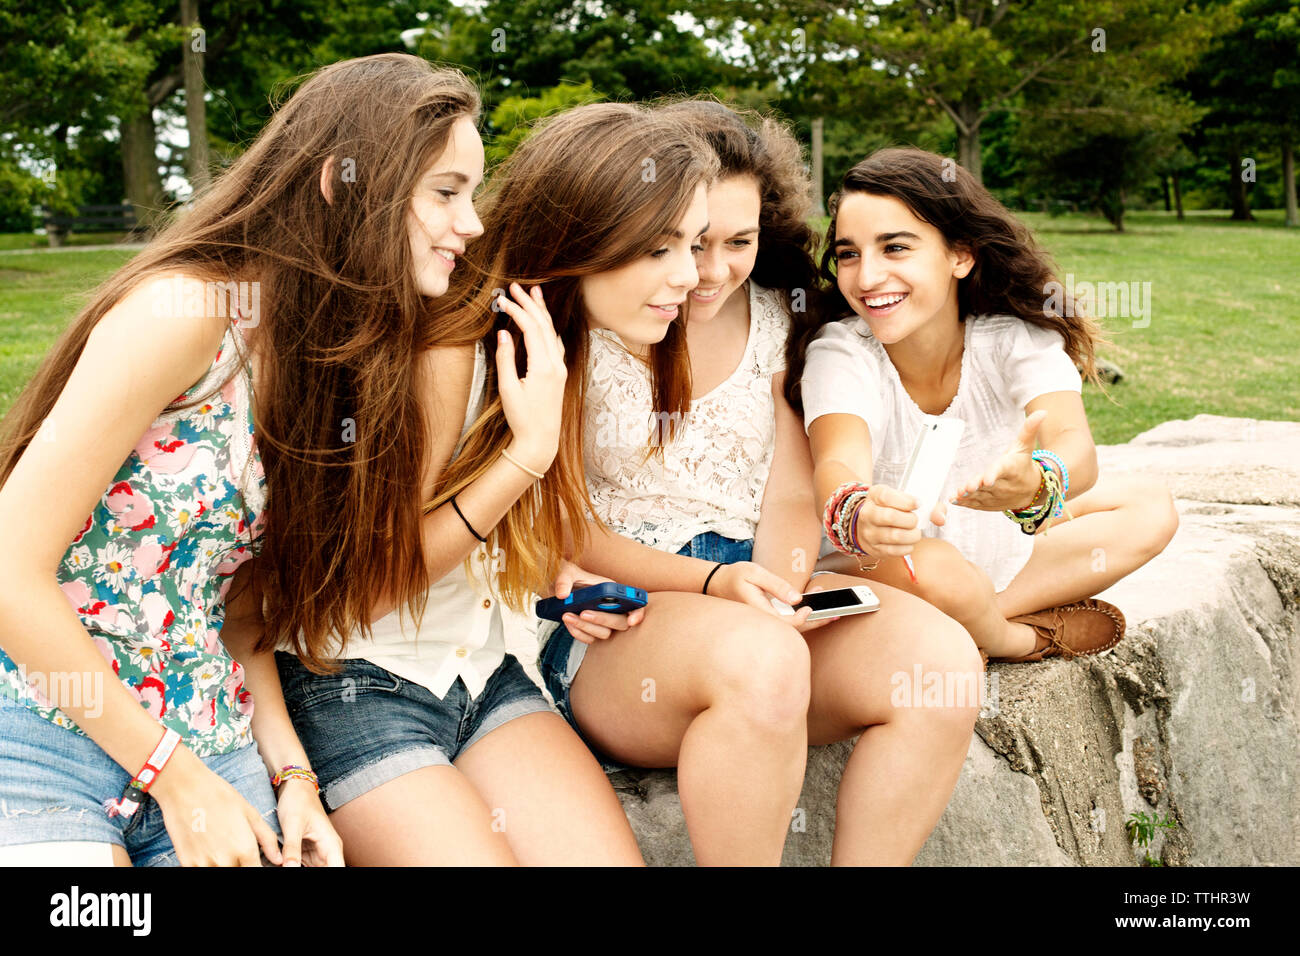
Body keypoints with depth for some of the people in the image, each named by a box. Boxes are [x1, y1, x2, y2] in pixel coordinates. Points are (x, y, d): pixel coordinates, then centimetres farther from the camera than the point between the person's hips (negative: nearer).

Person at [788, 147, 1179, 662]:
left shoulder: (1018, 339, -18)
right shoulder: (839, 352, -23)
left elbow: (1076, 445, -35)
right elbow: (839, 466, -41)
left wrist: (1035, 483, -60)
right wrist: (860, 516, -66)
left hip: (999, 552, 5)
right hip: (869, 570, -4)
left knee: (1149, 506, -12)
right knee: (935, 569, -38)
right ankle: (1019, 639, -5)